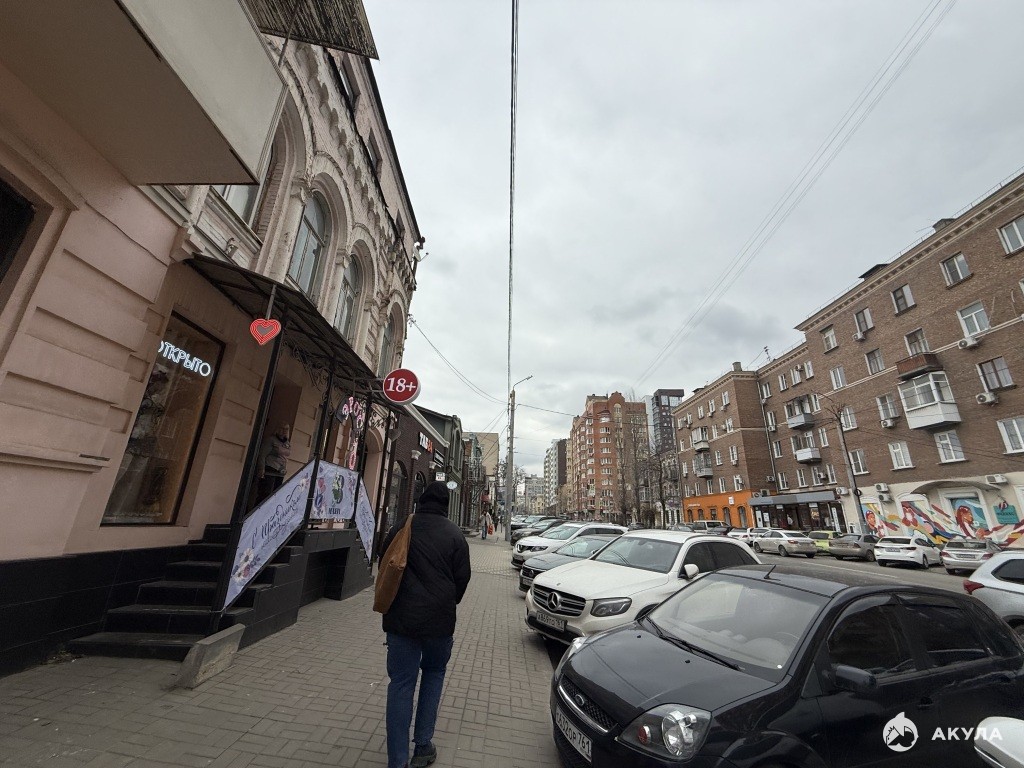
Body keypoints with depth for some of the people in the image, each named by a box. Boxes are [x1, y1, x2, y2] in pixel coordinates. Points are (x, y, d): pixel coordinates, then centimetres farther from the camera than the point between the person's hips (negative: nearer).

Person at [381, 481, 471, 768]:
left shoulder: (401, 528, -3)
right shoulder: (454, 534, -10)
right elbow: (462, 577, -4)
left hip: (401, 617, 1)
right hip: (438, 618, -1)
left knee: (401, 682, 12)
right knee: (434, 673, 22)